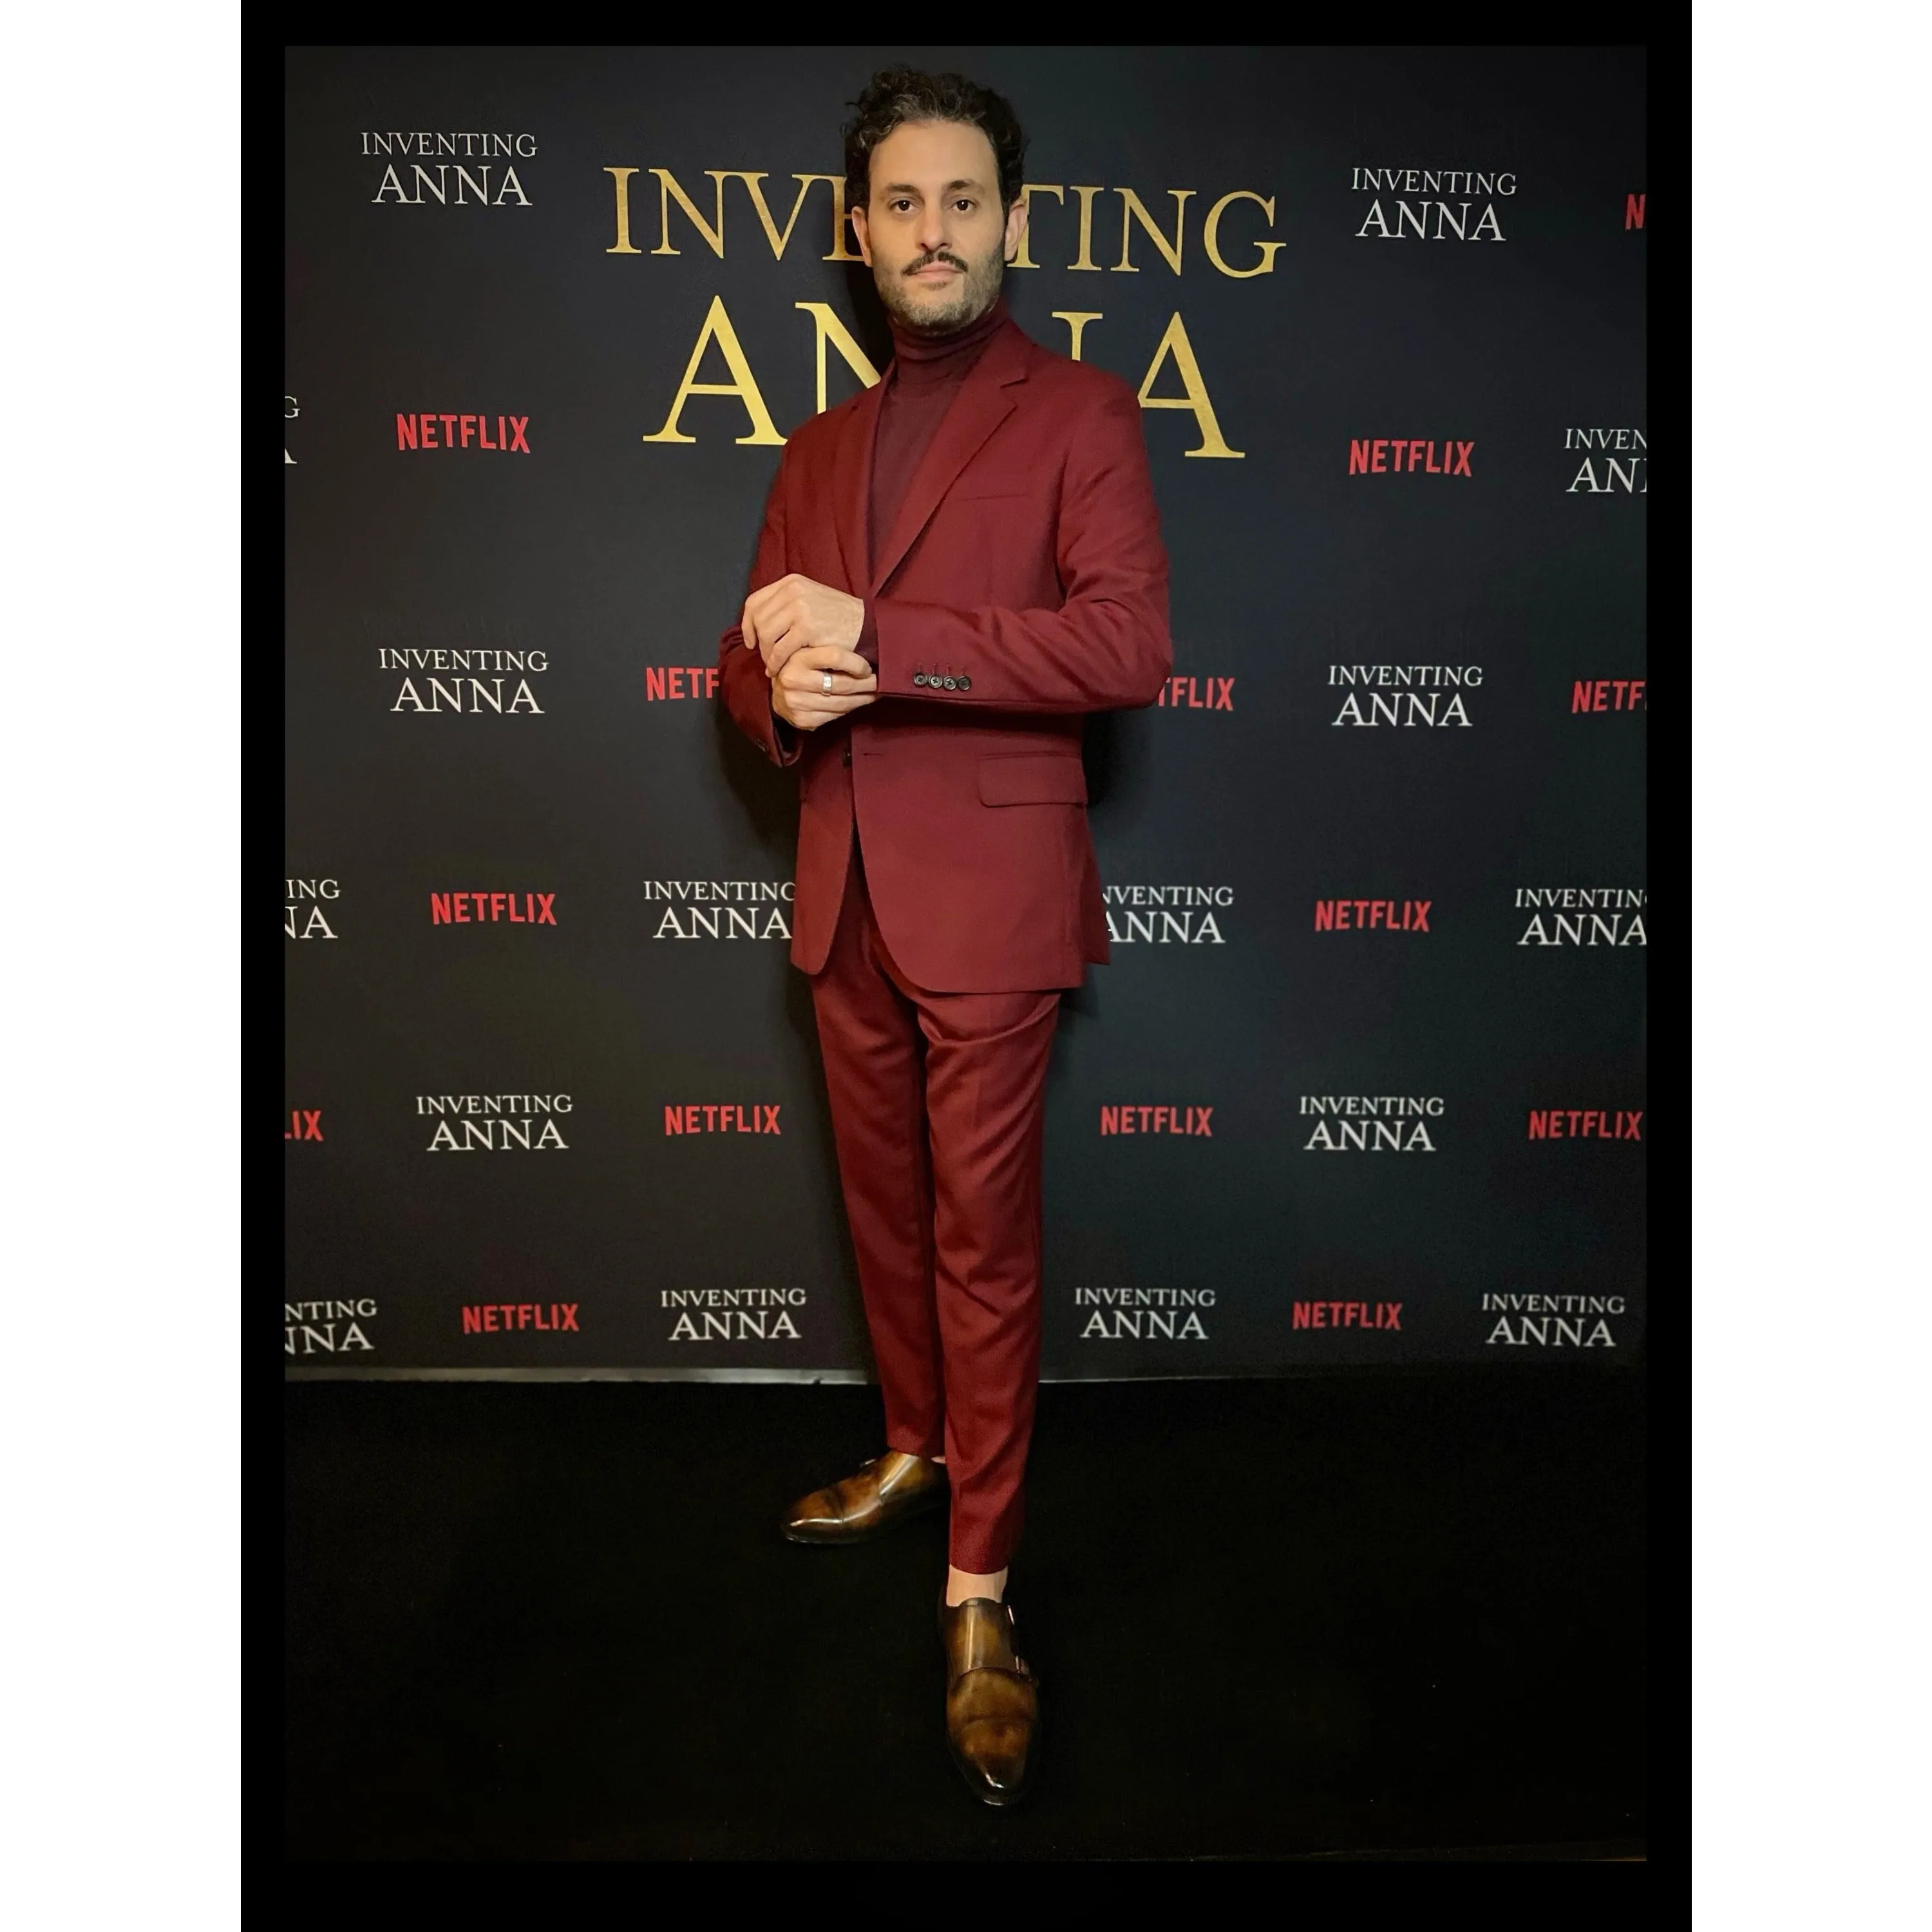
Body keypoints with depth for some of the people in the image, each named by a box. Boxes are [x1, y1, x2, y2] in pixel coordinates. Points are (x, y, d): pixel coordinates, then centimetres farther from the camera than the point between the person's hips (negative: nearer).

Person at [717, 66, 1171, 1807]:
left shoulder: (1081, 414, 0)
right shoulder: (822, 449, 18)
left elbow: (1128, 642, -16)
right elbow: (750, 656, 19)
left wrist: (876, 641, -19)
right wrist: (787, 696, -7)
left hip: (987, 897, -5)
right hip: (844, 896, 6)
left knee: (985, 1238, 0)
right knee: (885, 1210, 17)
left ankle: (982, 1588, 14)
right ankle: (917, 1453, 39)